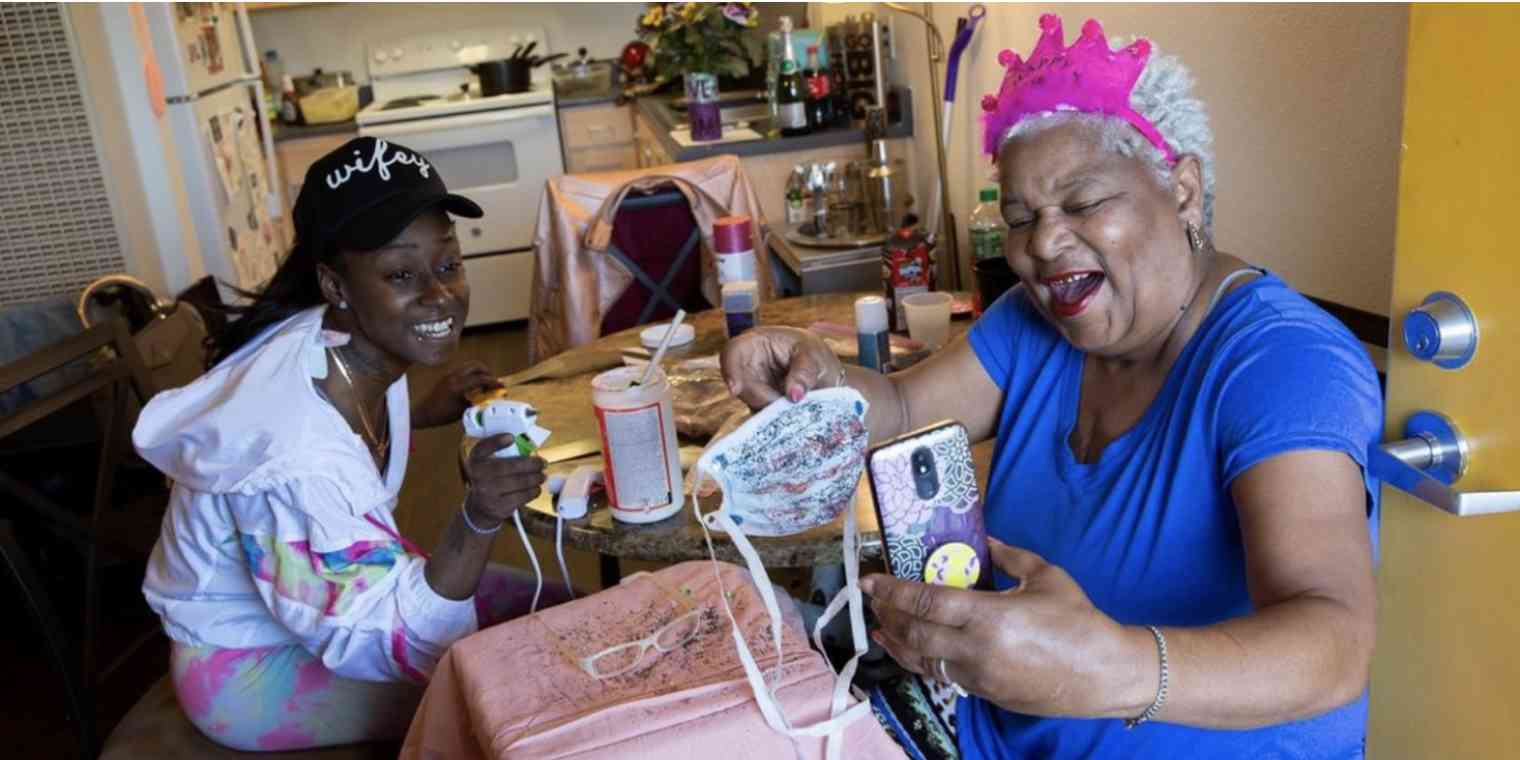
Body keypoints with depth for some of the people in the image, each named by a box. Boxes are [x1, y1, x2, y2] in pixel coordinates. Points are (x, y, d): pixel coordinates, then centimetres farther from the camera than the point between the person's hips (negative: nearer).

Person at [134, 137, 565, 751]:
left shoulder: (360, 351, -13)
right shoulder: (298, 459, -39)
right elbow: (394, 640, -32)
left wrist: (429, 411, 5)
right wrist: (478, 521, -46)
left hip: (326, 587, 8)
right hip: (249, 664, -8)